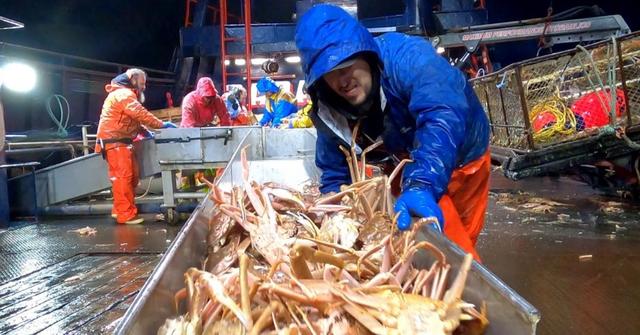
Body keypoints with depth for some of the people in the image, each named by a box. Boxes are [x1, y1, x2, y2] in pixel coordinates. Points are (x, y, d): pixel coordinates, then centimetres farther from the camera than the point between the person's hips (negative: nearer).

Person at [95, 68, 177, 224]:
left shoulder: (125, 94, 22)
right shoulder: (124, 94, -13)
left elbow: (134, 119, 22)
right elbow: (141, 114, -22)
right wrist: (162, 124, -17)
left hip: (121, 141, 11)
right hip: (114, 141, -11)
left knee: (131, 175, 12)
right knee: (123, 176, -12)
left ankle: (119, 209, 20)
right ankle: (126, 214, -11)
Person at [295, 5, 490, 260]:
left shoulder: (407, 58, -34)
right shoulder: (328, 107, -18)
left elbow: (443, 117, -51)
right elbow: (335, 172, -9)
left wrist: (421, 185, -65)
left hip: (460, 158, -3)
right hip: (406, 168, 4)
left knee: (455, 246, 8)